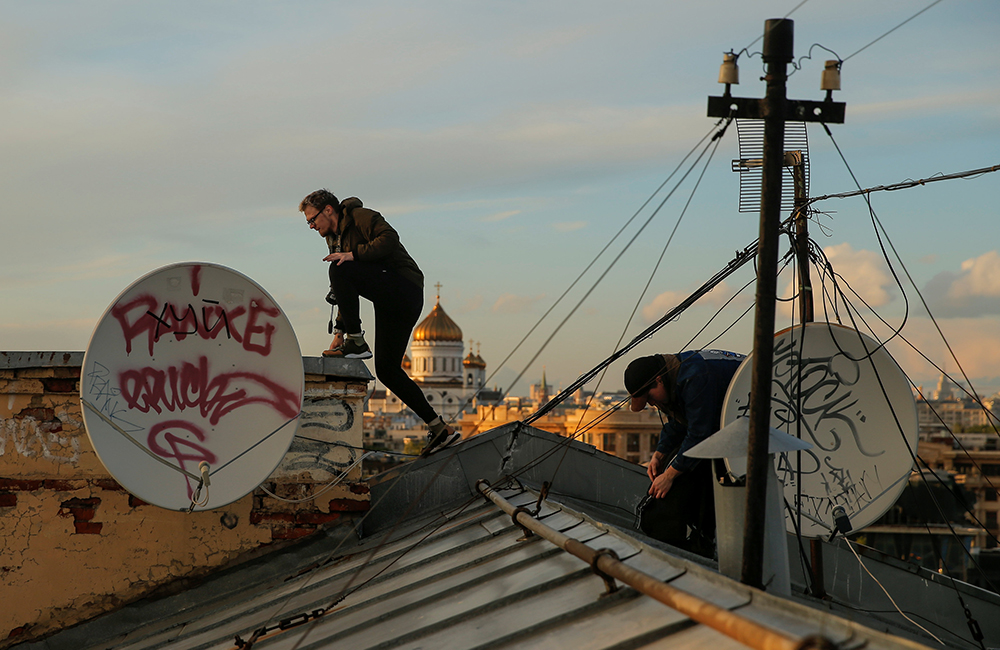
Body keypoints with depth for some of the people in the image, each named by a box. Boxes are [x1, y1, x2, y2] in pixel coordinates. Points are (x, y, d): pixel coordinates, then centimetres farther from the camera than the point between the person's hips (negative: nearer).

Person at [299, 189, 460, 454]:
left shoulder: (360, 217, -3)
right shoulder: (335, 238, 24)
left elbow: (390, 239, -22)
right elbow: (346, 293, 26)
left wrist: (354, 255, -24)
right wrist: (339, 331, 20)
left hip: (404, 288, -10)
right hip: (390, 304, 10)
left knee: (340, 270, -24)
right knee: (386, 369, 6)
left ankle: (356, 343, -19)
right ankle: (439, 429, 6)